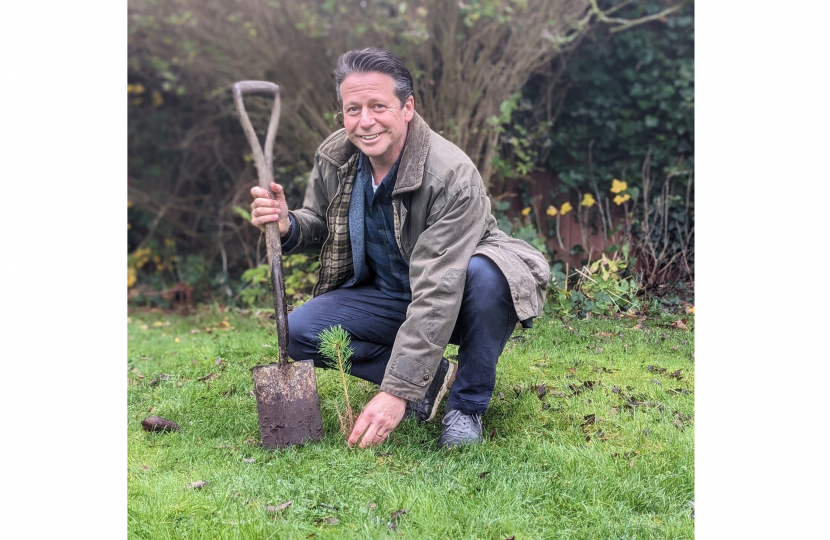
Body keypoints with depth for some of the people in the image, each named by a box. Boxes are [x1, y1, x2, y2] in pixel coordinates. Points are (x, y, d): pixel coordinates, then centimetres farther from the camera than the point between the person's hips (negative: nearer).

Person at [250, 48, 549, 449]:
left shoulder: (451, 175, -30)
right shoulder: (333, 158, -10)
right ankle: (435, 378, -3)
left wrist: (397, 391, -38)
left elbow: (437, 293, -34)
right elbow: (318, 224, 7)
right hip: (385, 294, 5)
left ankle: (468, 405, -14)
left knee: (486, 273, -39)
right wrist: (288, 226, -20)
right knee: (300, 331, -16)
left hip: (458, 302, -5)